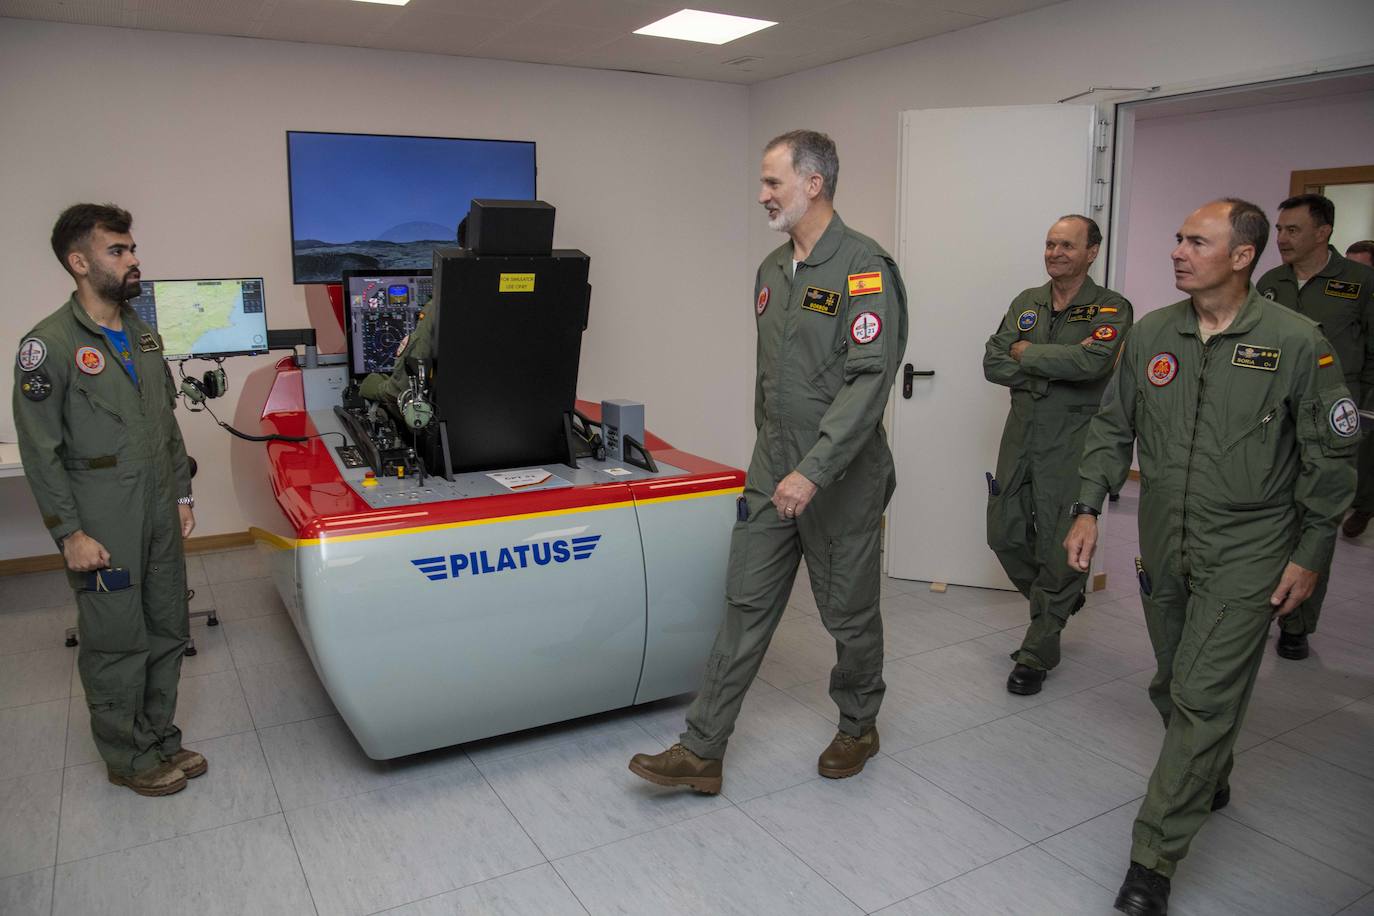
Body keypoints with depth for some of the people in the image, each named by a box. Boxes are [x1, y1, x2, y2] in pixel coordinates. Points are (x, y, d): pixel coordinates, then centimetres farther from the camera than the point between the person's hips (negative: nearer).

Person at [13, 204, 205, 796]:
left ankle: (161, 738, 30)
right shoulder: (50, 344, -11)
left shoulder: (144, 336, 11)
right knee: (118, 644, 4)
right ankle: (129, 759, 21)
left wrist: (181, 493, 14)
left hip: (160, 517, 7)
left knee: (168, 633, 14)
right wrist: (69, 534, -14)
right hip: (104, 528, -7)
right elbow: (40, 451, -12)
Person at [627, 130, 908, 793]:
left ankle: (858, 727, 35)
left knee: (849, 613, 11)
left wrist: (814, 471, -28)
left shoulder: (865, 268, -14)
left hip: (840, 477, -6)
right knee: (745, 605, 6)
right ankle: (702, 751, 11)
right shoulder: (772, 270, 11)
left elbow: (869, 380, -23)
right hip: (772, 472, 7)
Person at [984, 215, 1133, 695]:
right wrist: (1057, 367, -13)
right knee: (1005, 535, 9)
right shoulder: (1025, 303, 11)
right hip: (1021, 435, 5)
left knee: (1060, 545, -2)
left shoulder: (1110, 309, -4)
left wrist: (1026, 353, -12)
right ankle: (1059, 602, 38)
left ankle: (1037, 654, 12)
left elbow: (1094, 361, -24)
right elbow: (993, 364, 0)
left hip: (1071, 444, -5)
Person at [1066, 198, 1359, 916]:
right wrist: (1088, 509, 0)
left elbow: (1331, 456, -4)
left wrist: (1309, 555, -4)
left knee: (1204, 700, -6)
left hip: (1246, 556, -4)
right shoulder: (1150, 334, 2)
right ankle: (1210, 783, 45)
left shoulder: (1296, 341, -9)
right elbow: (1112, 428, 9)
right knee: (1173, 688, 17)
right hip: (1163, 548, 5)